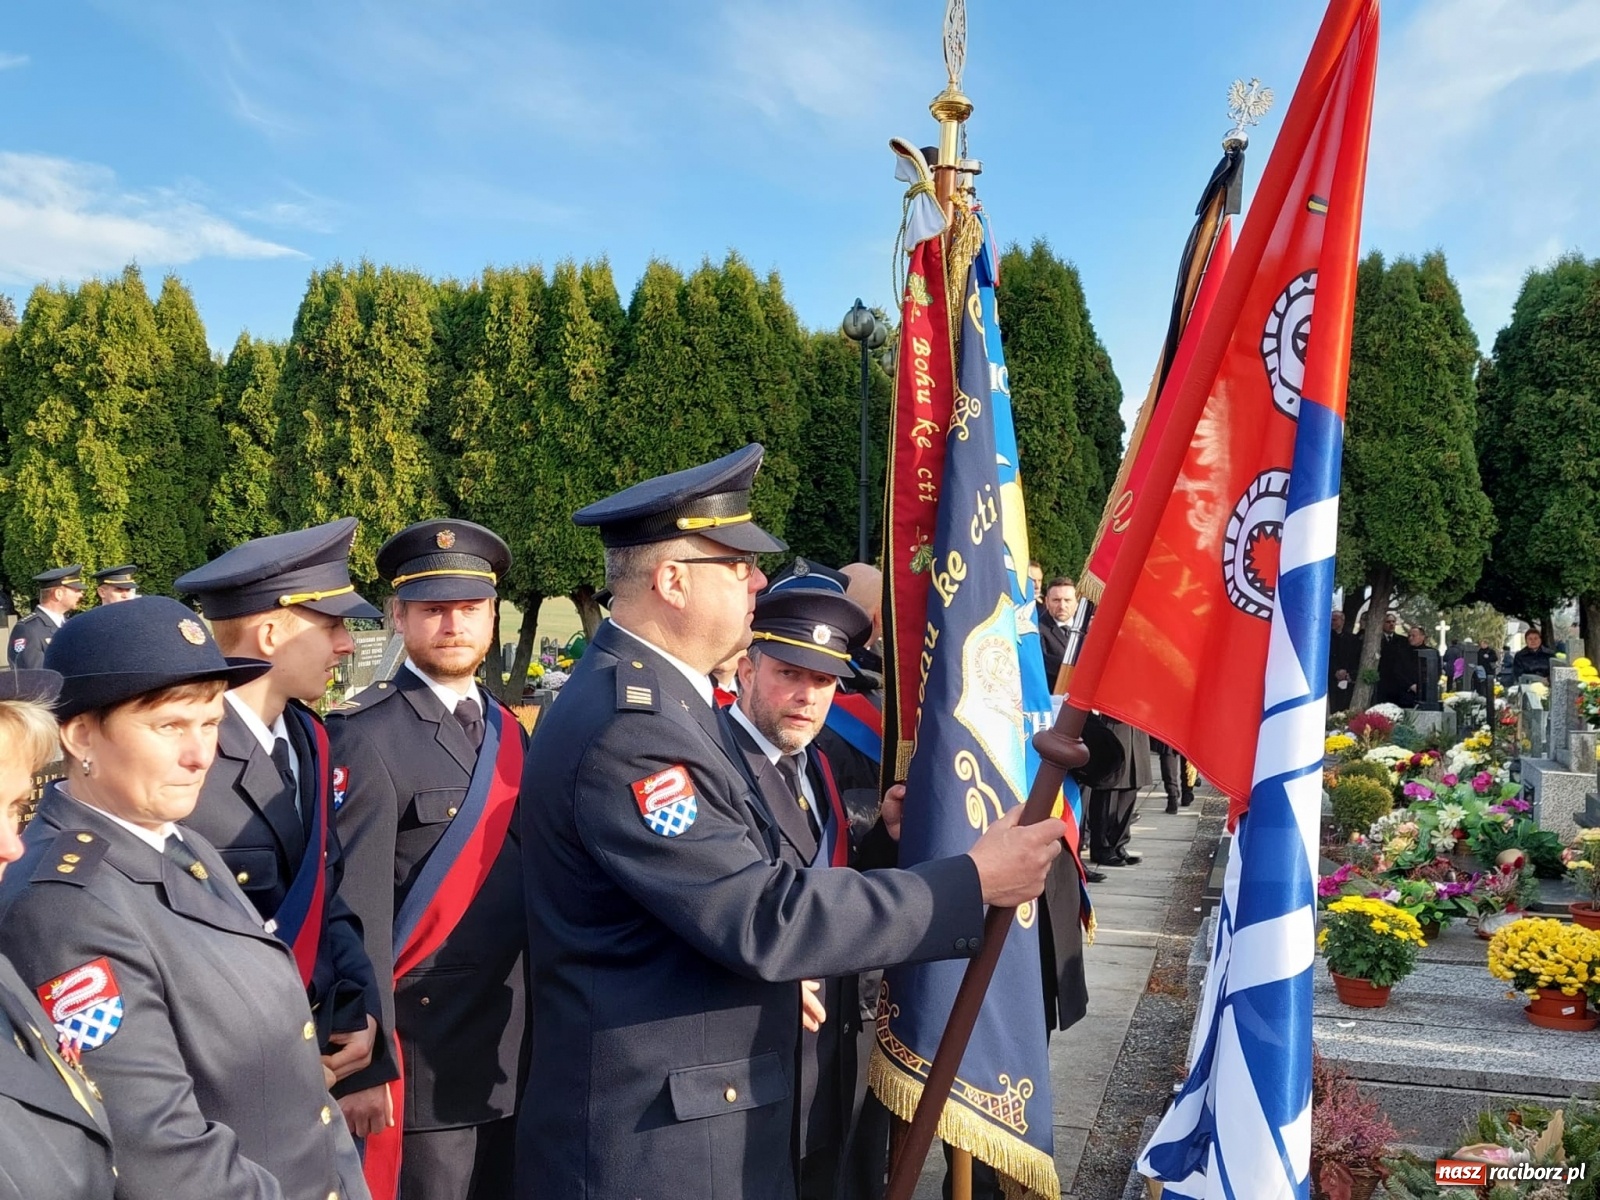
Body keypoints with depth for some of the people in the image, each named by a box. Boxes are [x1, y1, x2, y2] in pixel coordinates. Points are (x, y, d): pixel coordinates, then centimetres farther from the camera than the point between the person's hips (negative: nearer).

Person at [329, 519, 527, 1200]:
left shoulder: (508, 730, 8)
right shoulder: (367, 738, -13)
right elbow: (356, 914, -16)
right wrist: (364, 1064, -17)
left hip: (515, 1052, 7)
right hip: (423, 1059, -6)